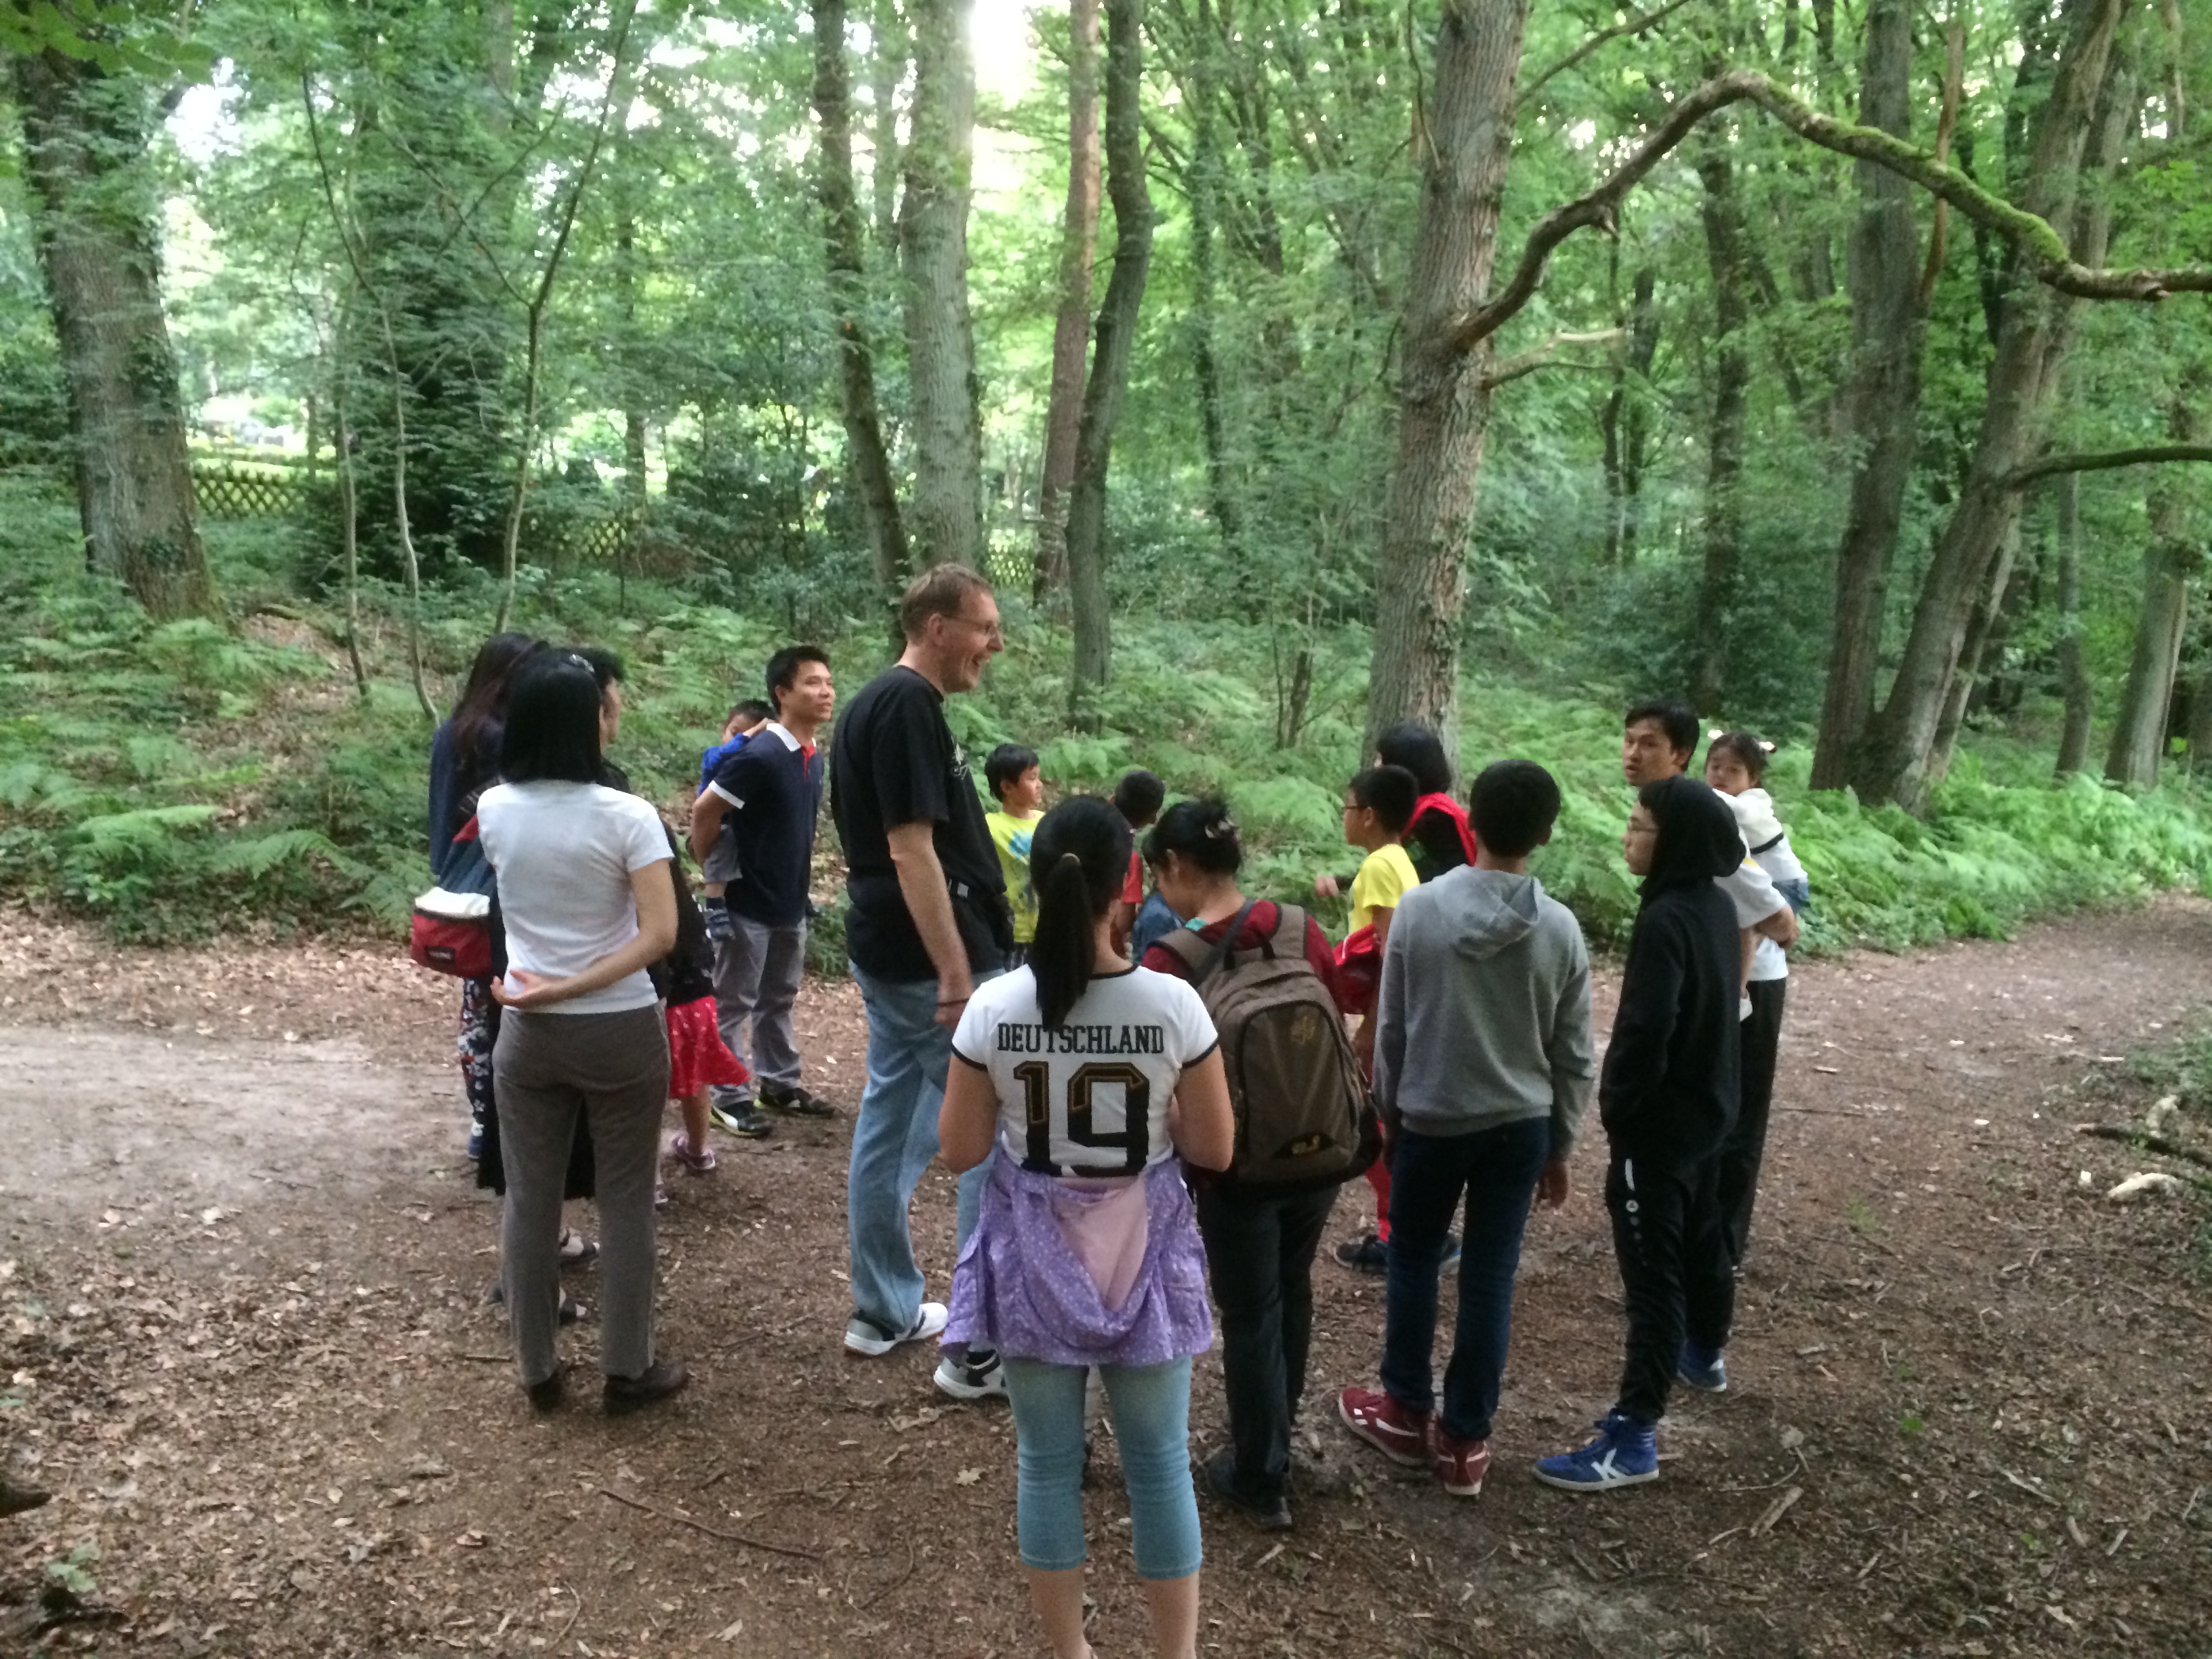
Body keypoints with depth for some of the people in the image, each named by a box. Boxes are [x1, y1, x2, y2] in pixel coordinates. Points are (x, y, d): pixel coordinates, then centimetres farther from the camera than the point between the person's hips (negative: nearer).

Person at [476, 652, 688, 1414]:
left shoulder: (494, 810, -3)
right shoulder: (625, 815, -14)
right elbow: (659, 935, -21)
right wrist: (572, 987, -18)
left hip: (528, 1033, 3)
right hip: (621, 1033, -3)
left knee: (529, 1200, 14)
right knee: (625, 1201, 10)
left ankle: (536, 1369, 27)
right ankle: (628, 1369, 21)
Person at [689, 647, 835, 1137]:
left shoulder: (814, 756, 4)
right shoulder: (760, 756, -22)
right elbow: (704, 812, -18)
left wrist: (798, 884, 17)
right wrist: (715, 872, -7)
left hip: (791, 903, 8)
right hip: (747, 903, -8)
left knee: (779, 1000, 19)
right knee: (734, 1003, 5)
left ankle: (779, 1083, 32)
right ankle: (731, 1097, 14)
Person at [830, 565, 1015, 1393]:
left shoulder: (874, 702, 13)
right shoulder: (910, 706, -18)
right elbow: (912, 850, -24)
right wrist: (958, 979, -24)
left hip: (886, 955, 10)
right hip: (931, 961, -10)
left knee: (891, 1121, 16)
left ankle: (885, 1310, 28)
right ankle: (984, 1348, 4)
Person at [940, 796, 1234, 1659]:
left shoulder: (993, 1009, -14)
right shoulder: (1173, 1004, -17)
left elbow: (960, 1151, -5)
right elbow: (1214, 1150, -8)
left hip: (1034, 1261, 1)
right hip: (1143, 1260, -1)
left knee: (1047, 1463, 17)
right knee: (1160, 1464, 16)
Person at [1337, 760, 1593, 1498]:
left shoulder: (1420, 907, -12)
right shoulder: (1560, 928, -7)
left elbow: (1390, 1028, -4)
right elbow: (1573, 1056, 0)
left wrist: (1388, 1110, 10)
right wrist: (1558, 1146, 12)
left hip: (1430, 1119, -1)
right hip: (1520, 1125, 1)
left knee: (1413, 1261, 17)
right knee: (1490, 1279, 9)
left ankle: (1407, 1412, 29)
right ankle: (1465, 1438, 19)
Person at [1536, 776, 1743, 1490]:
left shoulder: (1665, 920, -26)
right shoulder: (1717, 905, 4)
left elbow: (1646, 1031, -28)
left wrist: (1616, 1108, -13)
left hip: (1659, 1122, -10)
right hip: (1708, 1109, 10)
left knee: (1652, 1270, -6)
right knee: (1699, 1237, 27)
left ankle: (1634, 1435, 0)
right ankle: (1704, 1354, 49)